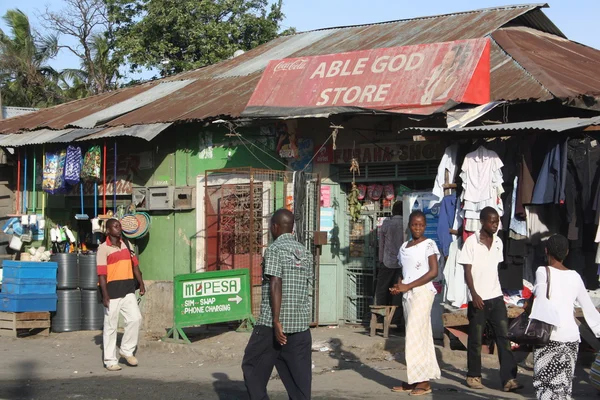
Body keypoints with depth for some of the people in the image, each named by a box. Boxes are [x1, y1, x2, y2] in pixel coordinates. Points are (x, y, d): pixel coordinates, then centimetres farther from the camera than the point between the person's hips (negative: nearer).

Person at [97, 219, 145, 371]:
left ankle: (127, 350, 12)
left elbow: (135, 265, 16)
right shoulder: (103, 248, -5)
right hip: (112, 290, -5)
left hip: (128, 290, 5)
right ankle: (110, 360, 11)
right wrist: (105, 296, -15)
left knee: (135, 318, -7)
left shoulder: (127, 245, 13)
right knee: (110, 326, 2)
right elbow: (102, 273, -10)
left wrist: (141, 284, 10)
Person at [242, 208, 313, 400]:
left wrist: (276, 321, -18)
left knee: (253, 366, 10)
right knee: (299, 374, 4)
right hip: (301, 323, 6)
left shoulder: (275, 249, -6)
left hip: (272, 323, -6)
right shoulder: (305, 252, 14)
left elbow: (275, 285, -15)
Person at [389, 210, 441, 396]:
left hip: (422, 292, -7)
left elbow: (433, 272, -14)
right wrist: (399, 286, -2)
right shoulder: (404, 247, 14)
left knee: (416, 335, -10)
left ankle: (424, 382, -6)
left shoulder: (429, 244, -6)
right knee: (416, 336, 8)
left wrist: (408, 286, -15)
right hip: (407, 295, 7)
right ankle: (414, 380, 9)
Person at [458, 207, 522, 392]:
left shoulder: (498, 242, 8)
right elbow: (467, 270, -9)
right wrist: (474, 294, -17)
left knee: (503, 336, -2)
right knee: (476, 339, 5)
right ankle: (473, 376, 18)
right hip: (478, 298, -4)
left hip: (496, 297, 5)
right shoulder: (471, 241, -8)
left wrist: (497, 289, 14)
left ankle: (509, 378, -3)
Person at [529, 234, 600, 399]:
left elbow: (541, 296, -19)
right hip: (571, 336, 4)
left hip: (550, 336, -4)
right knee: (564, 382, 13)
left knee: (545, 380, 1)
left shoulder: (543, 272, -2)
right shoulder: (575, 276, 12)